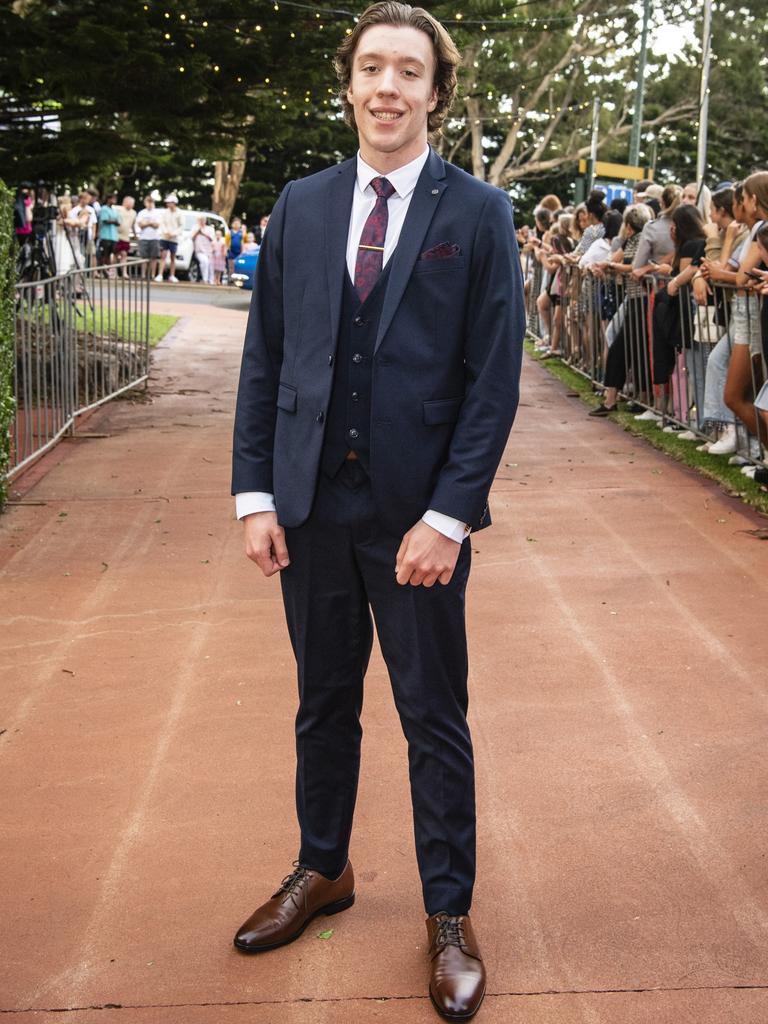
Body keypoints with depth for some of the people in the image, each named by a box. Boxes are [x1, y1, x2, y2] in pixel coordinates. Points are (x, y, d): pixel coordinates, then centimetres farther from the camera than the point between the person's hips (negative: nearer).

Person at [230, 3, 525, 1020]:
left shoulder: (478, 214, -3)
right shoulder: (301, 206, 7)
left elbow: (494, 377, -7)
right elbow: (265, 359, 7)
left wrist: (447, 514, -14)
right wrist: (256, 493, 0)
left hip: (417, 512, -3)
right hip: (313, 506, 3)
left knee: (434, 717, 7)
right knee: (324, 704, 17)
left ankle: (449, 915, 22)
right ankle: (322, 871, 37)